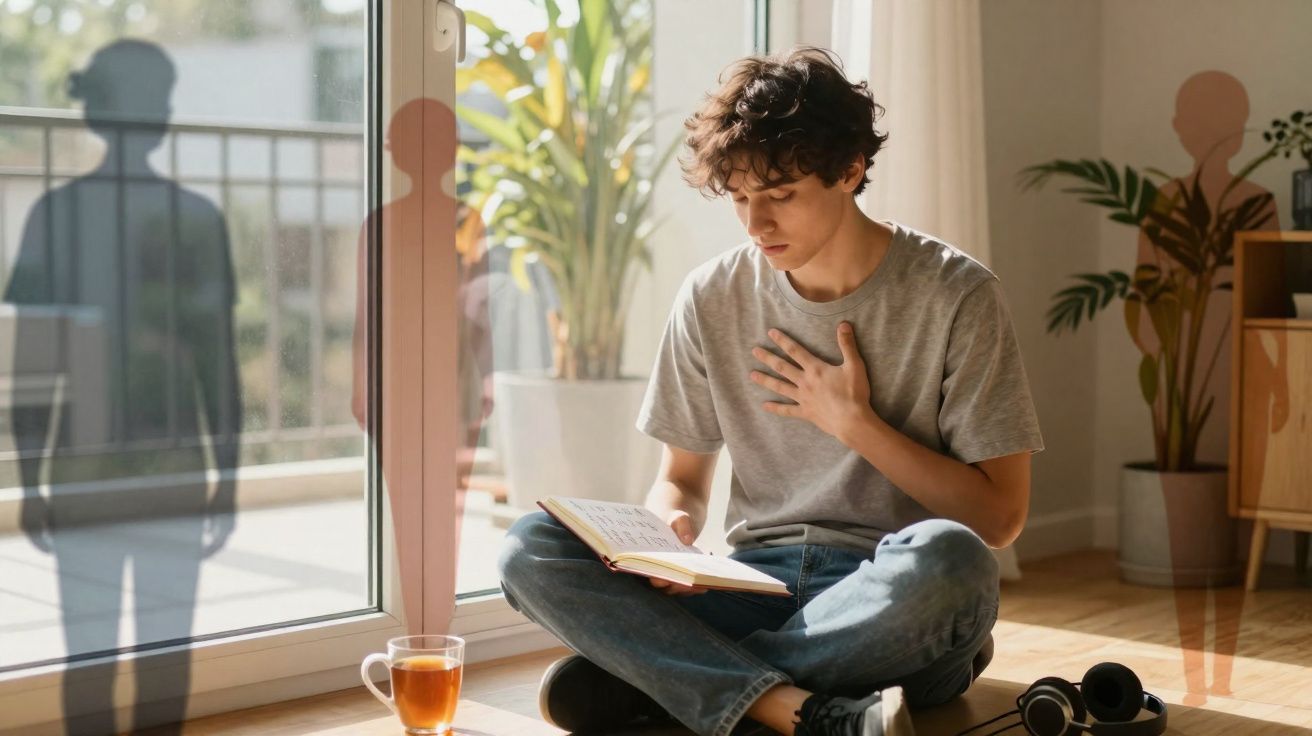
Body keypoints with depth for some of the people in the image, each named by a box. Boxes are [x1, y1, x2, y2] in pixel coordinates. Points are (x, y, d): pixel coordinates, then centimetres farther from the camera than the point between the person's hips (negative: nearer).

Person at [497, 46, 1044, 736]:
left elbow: (999, 517, -4)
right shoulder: (712, 298, 5)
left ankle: (645, 677, -23)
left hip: (895, 613, -3)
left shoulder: (955, 296, -5)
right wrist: (669, 530, -10)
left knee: (945, 557, -39)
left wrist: (856, 422, -8)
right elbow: (682, 479, 13)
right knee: (529, 547, -19)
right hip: (758, 588, 3)